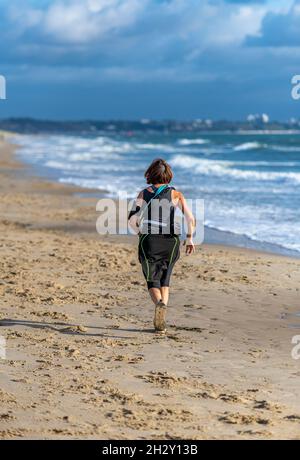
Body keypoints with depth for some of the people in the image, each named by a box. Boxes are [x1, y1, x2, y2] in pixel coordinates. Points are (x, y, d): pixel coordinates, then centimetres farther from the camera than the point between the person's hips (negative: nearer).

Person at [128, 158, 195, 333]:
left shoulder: (143, 194, 6)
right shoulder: (176, 194, 4)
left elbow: (132, 219, -1)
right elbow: (190, 218, -7)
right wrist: (190, 238, 6)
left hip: (148, 241, -1)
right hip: (170, 241, 1)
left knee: (153, 281, 4)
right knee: (165, 279, 19)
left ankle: (159, 303, -28)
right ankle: (163, 309, -2)